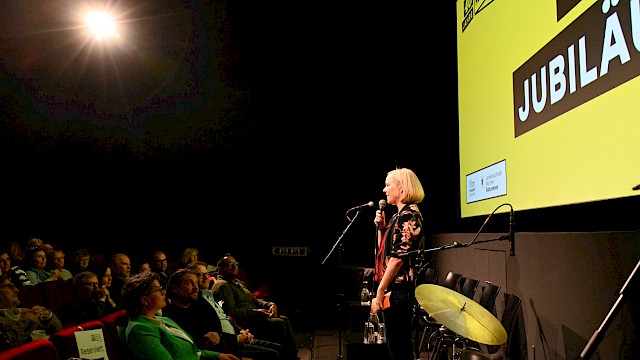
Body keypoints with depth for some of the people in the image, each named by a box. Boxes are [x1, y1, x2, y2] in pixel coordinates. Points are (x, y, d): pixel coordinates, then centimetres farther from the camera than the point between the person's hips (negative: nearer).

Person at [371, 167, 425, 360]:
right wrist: (381, 227, 9)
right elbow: (384, 251, 22)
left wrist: (380, 292, -19)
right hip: (394, 289, 10)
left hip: (398, 290, -10)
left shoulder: (409, 214, -12)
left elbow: (399, 257, -20)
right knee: (397, 344, 16)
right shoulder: (399, 215, 17)